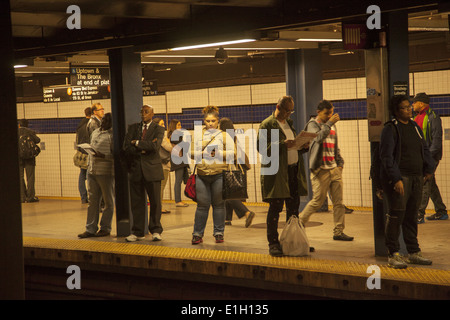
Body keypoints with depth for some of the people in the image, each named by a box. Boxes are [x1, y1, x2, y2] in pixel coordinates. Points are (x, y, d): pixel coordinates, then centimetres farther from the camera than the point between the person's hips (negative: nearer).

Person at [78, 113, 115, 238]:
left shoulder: (112, 135, -8)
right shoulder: (95, 132, 15)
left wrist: (103, 156, -24)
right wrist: (89, 167, 18)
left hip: (106, 172, -7)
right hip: (92, 171, 7)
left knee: (108, 201, 4)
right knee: (93, 201, 7)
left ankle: (105, 228, 12)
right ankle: (90, 229, 10)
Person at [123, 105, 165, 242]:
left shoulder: (158, 129, 4)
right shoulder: (133, 128, 13)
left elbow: (155, 146, -15)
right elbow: (126, 148, 0)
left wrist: (137, 143, -7)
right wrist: (144, 148, -10)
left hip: (152, 169, -2)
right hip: (135, 169, 2)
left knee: (155, 201, 0)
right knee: (136, 202, 4)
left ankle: (155, 231, 12)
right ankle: (137, 232, 11)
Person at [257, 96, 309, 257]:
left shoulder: (289, 122, 19)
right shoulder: (266, 125, -6)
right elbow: (261, 147, -15)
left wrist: (303, 146, 6)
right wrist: (282, 145, -24)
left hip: (294, 170, 8)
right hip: (277, 172, -8)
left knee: (293, 207, 10)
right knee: (275, 208, -6)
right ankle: (273, 243, -1)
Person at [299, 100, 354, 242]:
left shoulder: (332, 126, 19)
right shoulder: (313, 124, -2)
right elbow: (318, 137, -24)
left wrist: (340, 163, 15)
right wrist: (329, 123, -22)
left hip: (335, 169, 7)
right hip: (320, 170, -7)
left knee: (338, 202, 2)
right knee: (317, 201, -5)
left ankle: (338, 232, 7)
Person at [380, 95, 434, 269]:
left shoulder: (415, 127, 15)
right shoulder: (390, 129, -7)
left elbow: (425, 149, 22)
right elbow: (386, 156, -13)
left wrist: (429, 168, 7)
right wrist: (396, 179, -20)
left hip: (416, 178, 7)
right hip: (399, 178, -7)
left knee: (411, 215, 12)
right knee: (396, 215, -8)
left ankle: (413, 252, 20)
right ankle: (393, 255, -3)